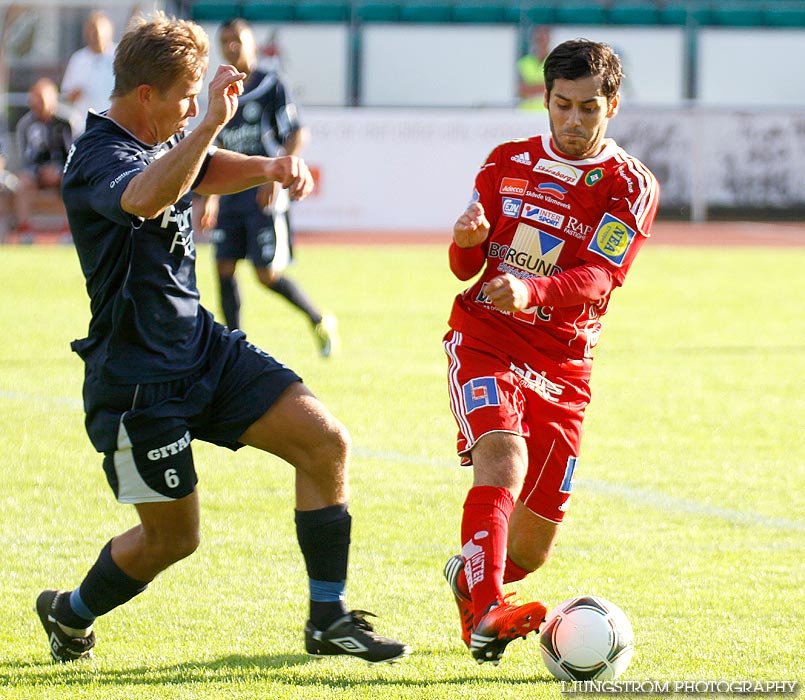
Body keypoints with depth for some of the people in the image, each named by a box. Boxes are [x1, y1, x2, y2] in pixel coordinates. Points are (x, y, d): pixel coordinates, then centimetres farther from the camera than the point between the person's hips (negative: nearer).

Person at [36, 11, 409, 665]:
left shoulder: (163, 140, 8)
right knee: (173, 536, 3)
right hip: (139, 377, -9)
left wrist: (270, 166, -16)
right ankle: (69, 614, 31)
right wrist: (212, 122, -54)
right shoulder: (101, 156, -23)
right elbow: (145, 197, -44)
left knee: (326, 443, -4)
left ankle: (328, 621, 4)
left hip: (202, 343, 9)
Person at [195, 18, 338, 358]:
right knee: (225, 268, -2)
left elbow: (297, 136, -9)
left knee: (268, 273, -8)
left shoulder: (271, 85, -5)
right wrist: (209, 197, 20)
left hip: (264, 193, -6)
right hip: (231, 194, 6)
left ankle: (320, 321, 14)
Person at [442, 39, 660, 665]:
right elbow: (466, 268, 12)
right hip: (484, 339, -1)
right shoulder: (508, 163, 8)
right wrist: (466, 240, -14)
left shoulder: (631, 186, -1)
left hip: (561, 366, 1)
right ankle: (486, 615, -42)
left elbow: (598, 278, -16)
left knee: (532, 549, 5)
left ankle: (467, 573, 39)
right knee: (503, 460, -31)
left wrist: (531, 292, -36)